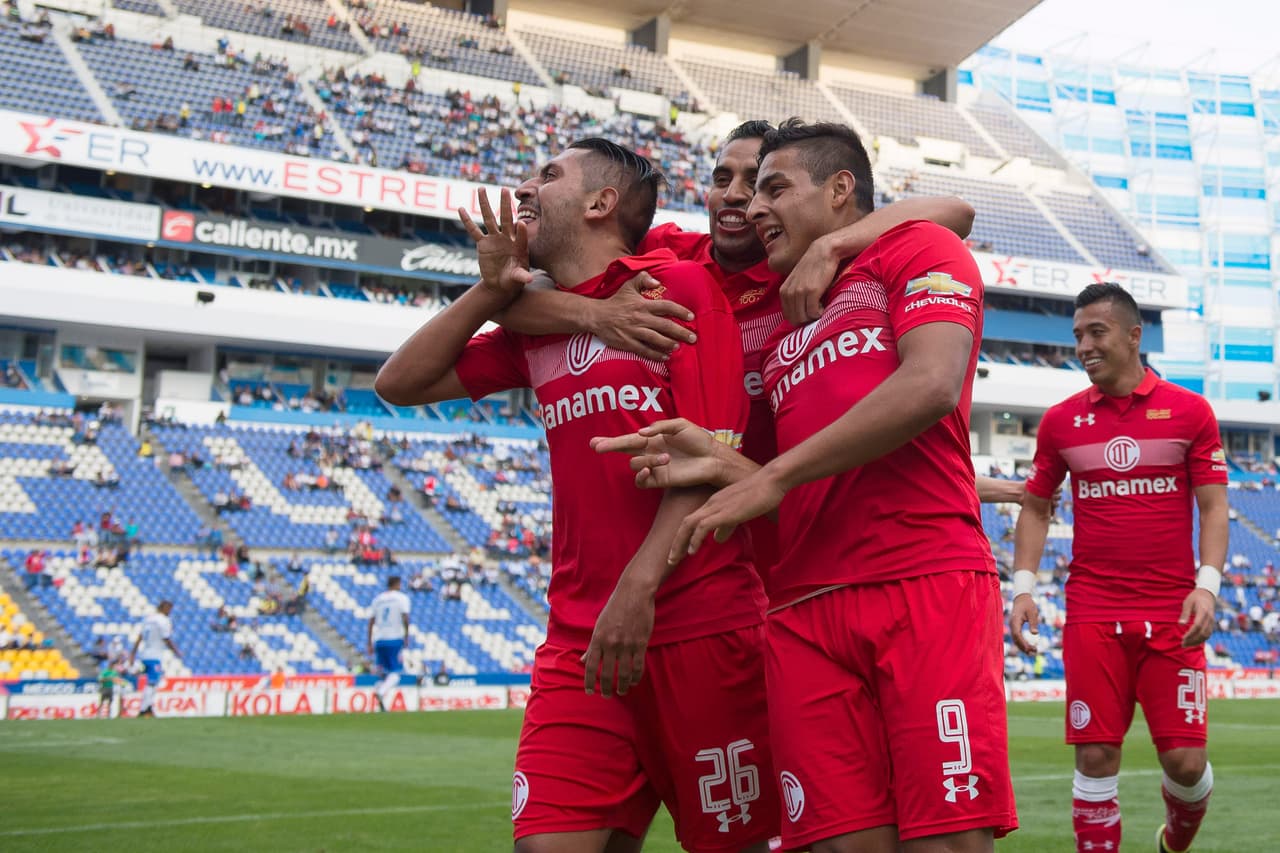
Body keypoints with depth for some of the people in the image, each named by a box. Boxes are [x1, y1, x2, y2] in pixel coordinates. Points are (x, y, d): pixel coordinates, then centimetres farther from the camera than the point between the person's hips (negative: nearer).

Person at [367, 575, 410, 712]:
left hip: (378, 639, 5)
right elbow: (405, 618, -13)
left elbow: (371, 622, 12)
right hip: (395, 639, -5)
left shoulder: (377, 599, 15)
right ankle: (381, 692, -30)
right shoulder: (402, 598, 1)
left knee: (384, 672, 15)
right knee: (395, 672, -5)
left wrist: (370, 644, 15)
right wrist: (406, 637, -10)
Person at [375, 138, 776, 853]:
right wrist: (492, 289, 10)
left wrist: (640, 585, -20)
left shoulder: (679, 286, -1)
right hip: (579, 638, 5)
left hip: (701, 627, -5)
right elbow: (400, 384, 20)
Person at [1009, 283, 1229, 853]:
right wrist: (1022, 587, 0)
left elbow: (1213, 507, 2)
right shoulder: (1061, 420, 7)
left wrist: (1207, 584, -12)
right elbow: (1035, 508, 13)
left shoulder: (1190, 411, 2)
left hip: (1171, 614, -1)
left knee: (1185, 761, -1)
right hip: (1091, 614, 1)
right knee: (1096, 757, -3)